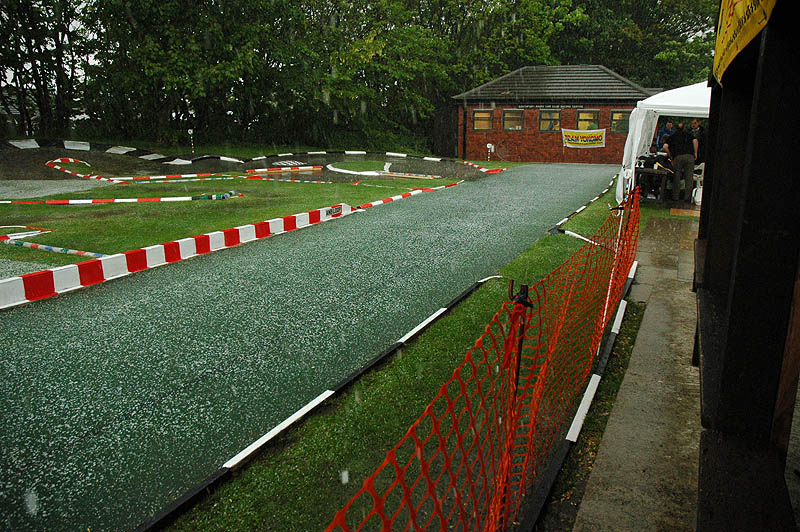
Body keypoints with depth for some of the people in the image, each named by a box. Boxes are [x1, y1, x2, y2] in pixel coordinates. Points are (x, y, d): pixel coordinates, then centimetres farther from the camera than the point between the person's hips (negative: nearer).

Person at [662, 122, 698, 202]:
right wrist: (695, 153, 9)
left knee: (676, 178, 7)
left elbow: (665, 146, 4)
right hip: (689, 156, 1)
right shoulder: (688, 134, 22)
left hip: (677, 157, -1)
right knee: (689, 178, 3)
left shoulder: (672, 136, 20)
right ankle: (688, 197, 2)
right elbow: (695, 141, 4)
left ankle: (675, 197, 7)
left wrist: (671, 156, 13)